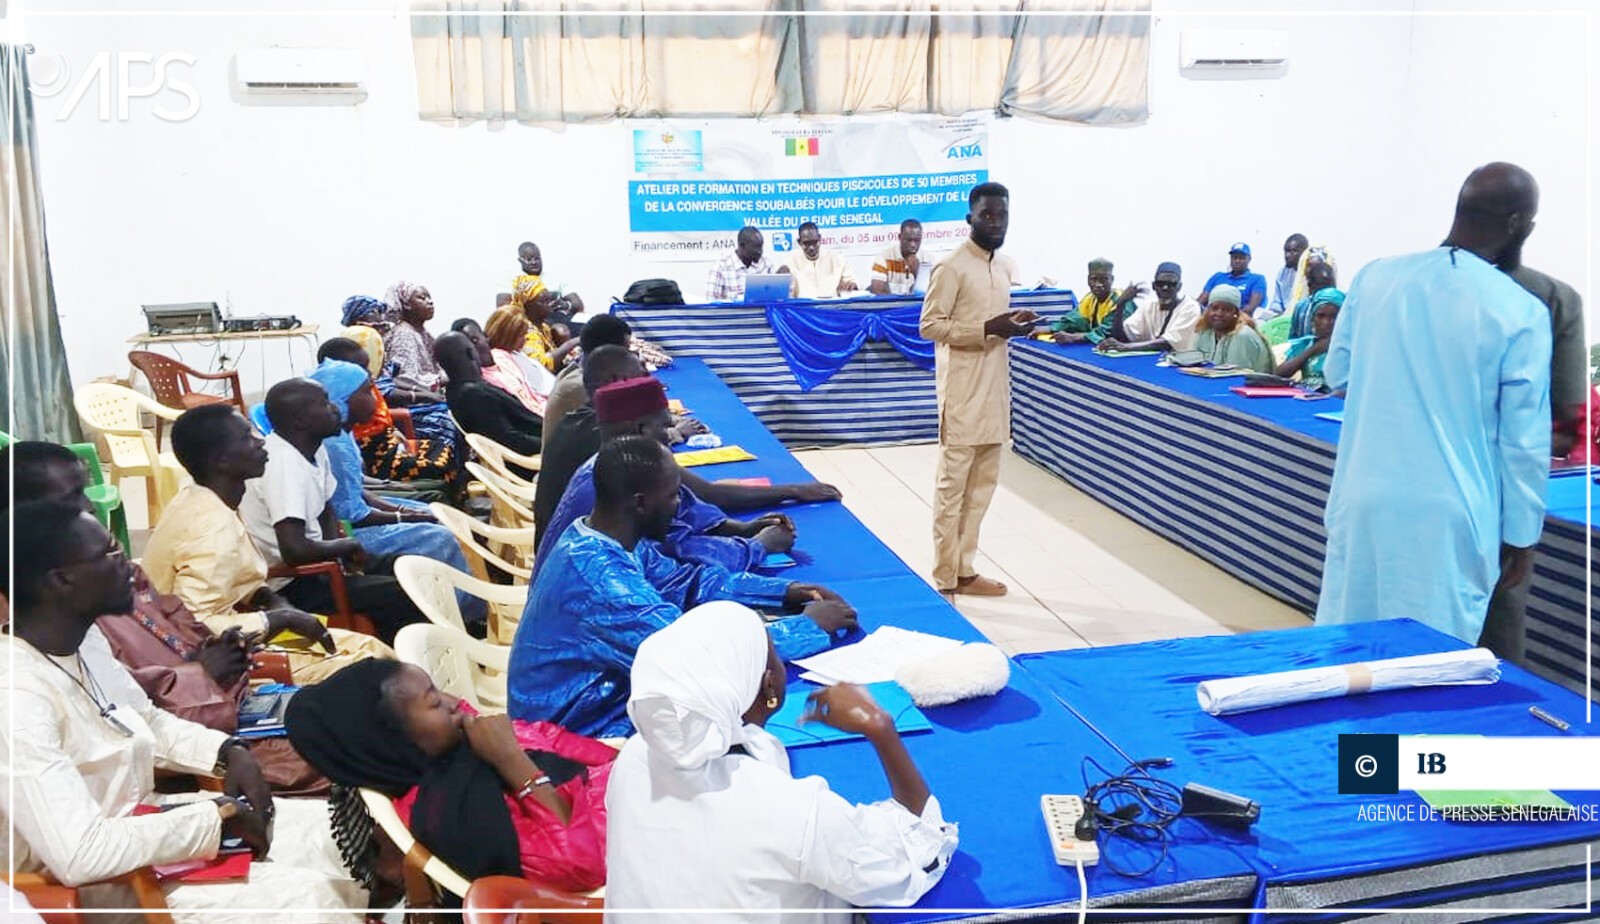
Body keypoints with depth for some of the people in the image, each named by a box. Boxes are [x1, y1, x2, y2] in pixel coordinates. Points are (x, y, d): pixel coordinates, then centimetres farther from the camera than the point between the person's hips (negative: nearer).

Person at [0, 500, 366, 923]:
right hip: (108, 884, -9)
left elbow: (149, 721, 16)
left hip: (143, 820, 9)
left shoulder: (84, 639, -1)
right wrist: (218, 817, -22)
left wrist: (229, 752, -2)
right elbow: (80, 854, -33)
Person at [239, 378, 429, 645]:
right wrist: (345, 546, -14)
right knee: (408, 595, -16)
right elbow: (294, 549, -32)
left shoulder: (314, 450, 2)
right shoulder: (283, 462, -25)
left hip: (311, 563, 9)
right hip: (291, 585, -9)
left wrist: (342, 554, -1)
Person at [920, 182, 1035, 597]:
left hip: (994, 388, 8)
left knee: (983, 483, 12)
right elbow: (929, 325, -14)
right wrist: (988, 329, -21)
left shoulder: (1006, 266, 12)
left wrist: (1012, 324, 1)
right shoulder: (952, 267, -12)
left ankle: (965, 569, 22)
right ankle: (945, 578, 5)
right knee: (953, 485, -3)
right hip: (962, 391, -8)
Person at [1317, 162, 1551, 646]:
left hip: (1365, 501, 4)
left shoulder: (1375, 276, -1)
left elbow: (1338, 375, 11)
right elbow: (1525, 440, -6)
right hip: (1448, 517, -3)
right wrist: (1521, 533, 5)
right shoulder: (1521, 313, -10)